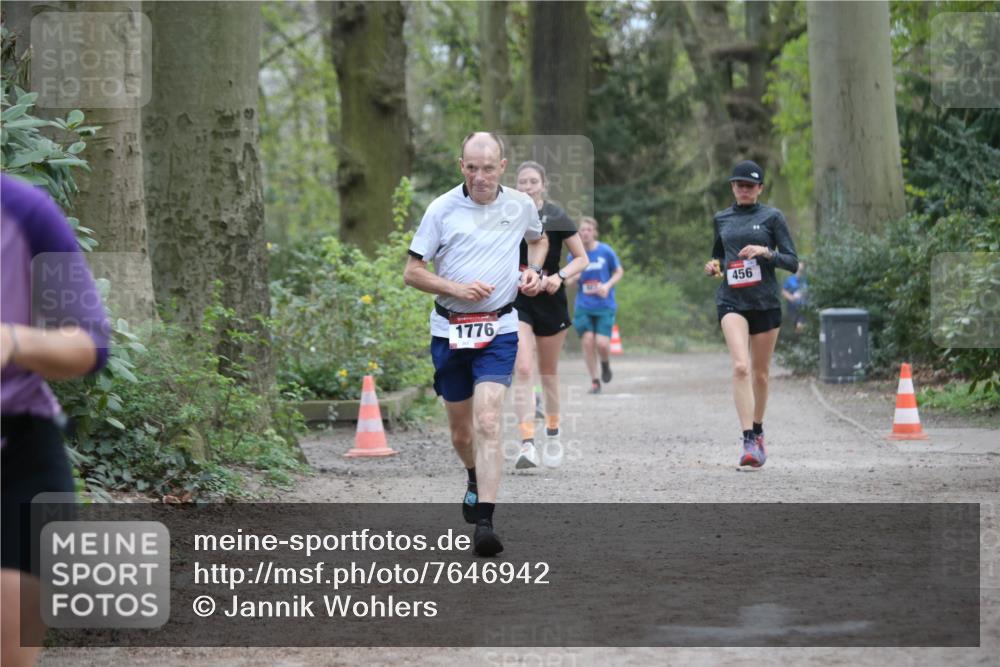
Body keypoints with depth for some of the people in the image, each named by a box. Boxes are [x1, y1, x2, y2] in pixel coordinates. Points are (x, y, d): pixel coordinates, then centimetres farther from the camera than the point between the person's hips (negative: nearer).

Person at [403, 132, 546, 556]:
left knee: (487, 422, -18)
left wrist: (534, 271, 5)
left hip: (499, 330, -1)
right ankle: (476, 479, 46)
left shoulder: (520, 206, 2)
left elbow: (539, 239, 25)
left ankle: (484, 523, -23)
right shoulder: (442, 209, -4)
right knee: (461, 432, 12)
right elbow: (412, 272, -1)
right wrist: (454, 287, -16)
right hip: (449, 330, 1)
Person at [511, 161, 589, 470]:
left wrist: (560, 276, -16)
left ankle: (552, 433, 34)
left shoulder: (557, 218, -4)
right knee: (522, 369, -15)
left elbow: (582, 259, -1)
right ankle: (527, 444, -20)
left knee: (548, 372, 13)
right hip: (517, 301, 0)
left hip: (550, 301, 0)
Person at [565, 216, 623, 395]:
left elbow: (619, 272, 7)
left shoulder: (606, 251, -5)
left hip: (605, 306, -2)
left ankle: (606, 363, 23)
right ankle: (595, 382, 9)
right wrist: (573, 278, -13)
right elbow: (570, 281, 11)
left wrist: (608, 285, -10)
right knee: (587, 342, -6)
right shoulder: (574, 254, 1)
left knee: (602, 343, -13)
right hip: (583, 306, 2)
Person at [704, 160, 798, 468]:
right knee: (740, 367, -20)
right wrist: (713, 266, 6)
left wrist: (766, 252, -17)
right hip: (731, 301, 0)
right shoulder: (721, 219, 12)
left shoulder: (772, 217, 2)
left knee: (760, 373, 10)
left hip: (765, 301, 0)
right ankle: (749, 442, -25)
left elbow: (792, 262, 0)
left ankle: (758, 431, 34)